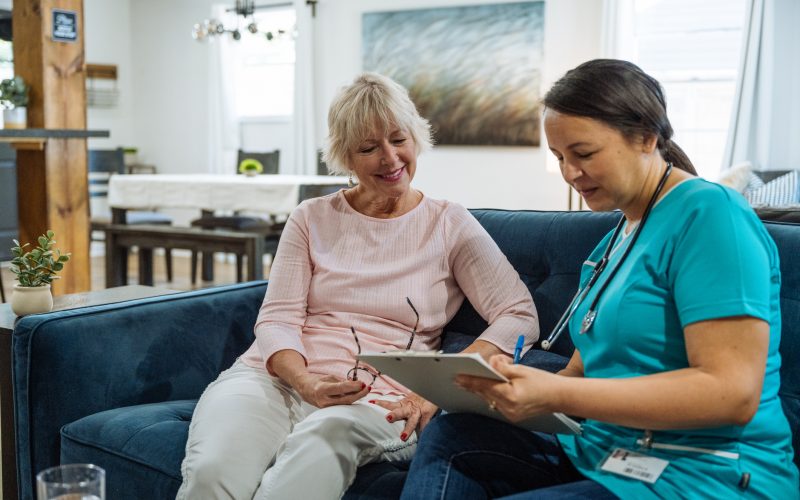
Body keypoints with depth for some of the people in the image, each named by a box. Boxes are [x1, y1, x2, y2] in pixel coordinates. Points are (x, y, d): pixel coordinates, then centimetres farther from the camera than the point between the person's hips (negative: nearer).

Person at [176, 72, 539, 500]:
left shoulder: (449, 225, 9)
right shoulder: (312, 218, 14)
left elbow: (519, 317, -1)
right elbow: (276, 320, 6)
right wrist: (306, 383, -16)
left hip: (374, 400, -1)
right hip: (272, 379, 2)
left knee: (325, 437, -39)